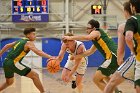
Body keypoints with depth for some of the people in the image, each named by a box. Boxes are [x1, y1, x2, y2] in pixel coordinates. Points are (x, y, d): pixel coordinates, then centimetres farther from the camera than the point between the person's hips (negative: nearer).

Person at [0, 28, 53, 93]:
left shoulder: (20, 41, 19)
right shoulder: (29, 43, -6)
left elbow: (7, 46, 28)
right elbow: (38, 52, -21)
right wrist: (50, 57, -29)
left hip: (6, 62, 9)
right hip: (13, 63, -9)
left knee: (9, 82, 30)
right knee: (35, 76, -7)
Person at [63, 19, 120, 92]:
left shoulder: (96, 32, -1)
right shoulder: (97, 39, 26)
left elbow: (87, 37, -22)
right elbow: (90, 51, 33)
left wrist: (71, 38, -17)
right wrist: (76, 56, 32)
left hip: (113, 57, -10)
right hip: (116, 57, 10)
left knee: (96, 79, -6)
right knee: (104, 76, 33)